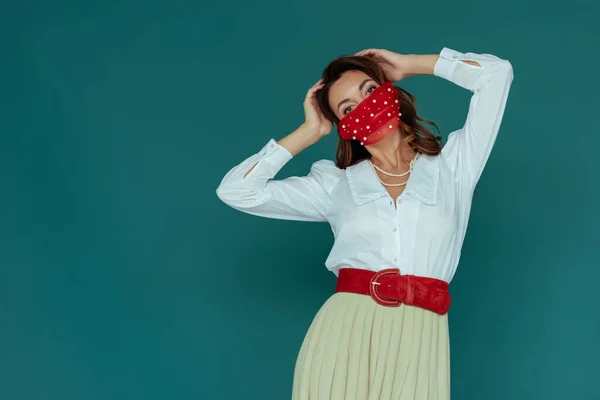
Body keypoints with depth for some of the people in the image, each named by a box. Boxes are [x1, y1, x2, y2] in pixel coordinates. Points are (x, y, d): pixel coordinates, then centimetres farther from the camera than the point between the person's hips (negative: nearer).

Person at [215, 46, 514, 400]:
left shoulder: (451, 165, 12)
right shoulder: (335, 184, 13)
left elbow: (496, 72, 11)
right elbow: (237, 191, 8)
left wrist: (407, 65, 17)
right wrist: (310, 131, 13)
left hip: (418, 340, 0)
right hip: (343, 335, 1)